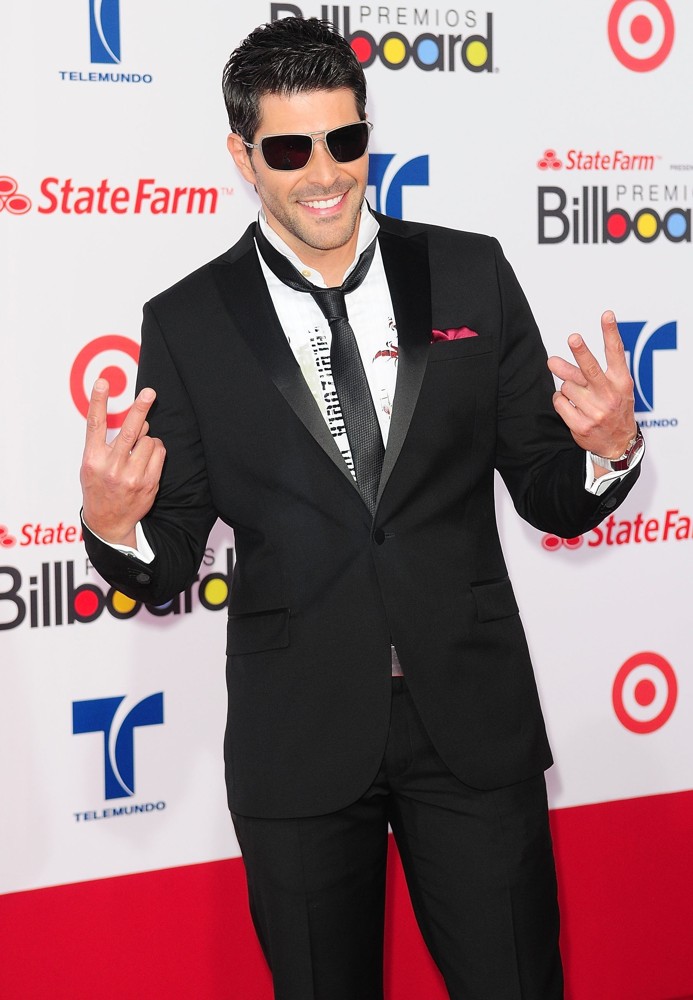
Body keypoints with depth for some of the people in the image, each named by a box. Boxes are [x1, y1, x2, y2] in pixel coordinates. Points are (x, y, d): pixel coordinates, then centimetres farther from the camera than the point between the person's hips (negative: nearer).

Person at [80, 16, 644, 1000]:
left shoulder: (470, 275, 1)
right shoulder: (187, 325, -2)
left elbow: (551, 499, 4)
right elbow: (168, 565, 0)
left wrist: (608, 448, -17)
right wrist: (114, 524, -22)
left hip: (473, 722, 1)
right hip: (298, 737, 0)